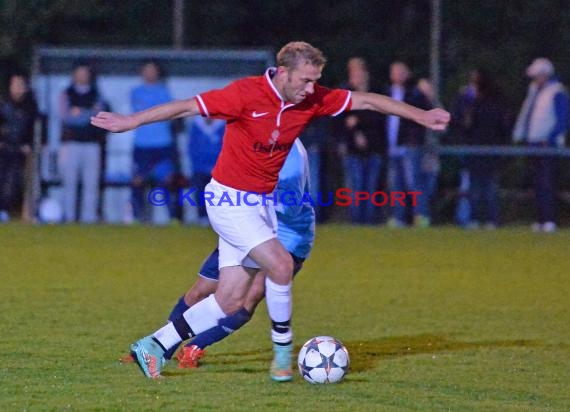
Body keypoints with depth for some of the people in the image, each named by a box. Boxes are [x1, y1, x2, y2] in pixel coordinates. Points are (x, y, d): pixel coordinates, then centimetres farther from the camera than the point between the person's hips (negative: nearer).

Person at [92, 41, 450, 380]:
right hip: (230, 199, -7)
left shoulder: (312, 99, -4)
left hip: (263, 201, 7)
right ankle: (283, 352, 0)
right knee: (281, 264, -20)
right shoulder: (246, 94, -21)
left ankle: (154, 347, 11)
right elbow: (187, 107, -18)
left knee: (232, 299, 2)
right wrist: (129, 122, -20)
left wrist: (421, 115, 4)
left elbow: (365, 101, 4)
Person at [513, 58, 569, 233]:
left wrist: (550, 138, -19)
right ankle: (542, 219, 11)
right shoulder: (534, 90, 19)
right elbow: (525, 113, 24)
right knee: (538, 183, 8)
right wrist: (519, 135, 15)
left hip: (548, 145, -9)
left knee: (547, 183, -12)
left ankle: (550, 220, -14)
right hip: (533, 143, 9)